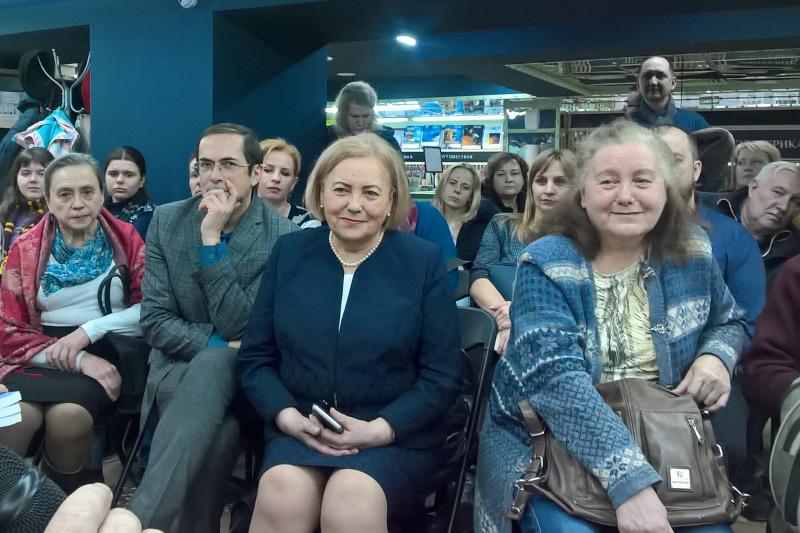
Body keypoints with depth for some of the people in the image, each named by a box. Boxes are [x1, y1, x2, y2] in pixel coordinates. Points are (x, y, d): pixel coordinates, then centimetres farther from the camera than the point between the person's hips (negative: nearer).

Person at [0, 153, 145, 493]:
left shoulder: (126, 239, 6)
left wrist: (89, 330, -13)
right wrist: (79, 360, -12)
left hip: (107, 354, -1)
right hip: (40, 358, 1)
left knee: (68, 414, -31)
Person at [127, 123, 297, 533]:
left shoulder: (283, 236, -10)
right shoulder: (167, 220, 1)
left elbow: (238, 327, -15)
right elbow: (155, 321, -1)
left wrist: (211, 239, -20)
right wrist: (221, 344, -18)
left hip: (244, 374, -1)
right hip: (179, 366, 2)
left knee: (212, 366, -37)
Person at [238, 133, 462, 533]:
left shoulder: (424, 261, -1)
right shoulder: (289, 253, 6)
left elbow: (442, 376, -2)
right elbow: (254, 357, 7)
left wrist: (379, 429, -14)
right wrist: (288, 417, -10)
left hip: (397, 436, -1)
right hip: (299, 430, 2)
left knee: (351, 500, -30)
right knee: (281, 494, -28)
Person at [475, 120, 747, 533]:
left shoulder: (690, 250, -1)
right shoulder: (547, 266, -15)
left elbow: (728, 322, 17)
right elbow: (555, 378, -27)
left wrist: (717, 356, -8)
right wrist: (629, 479, -37)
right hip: (547, 444, -3)